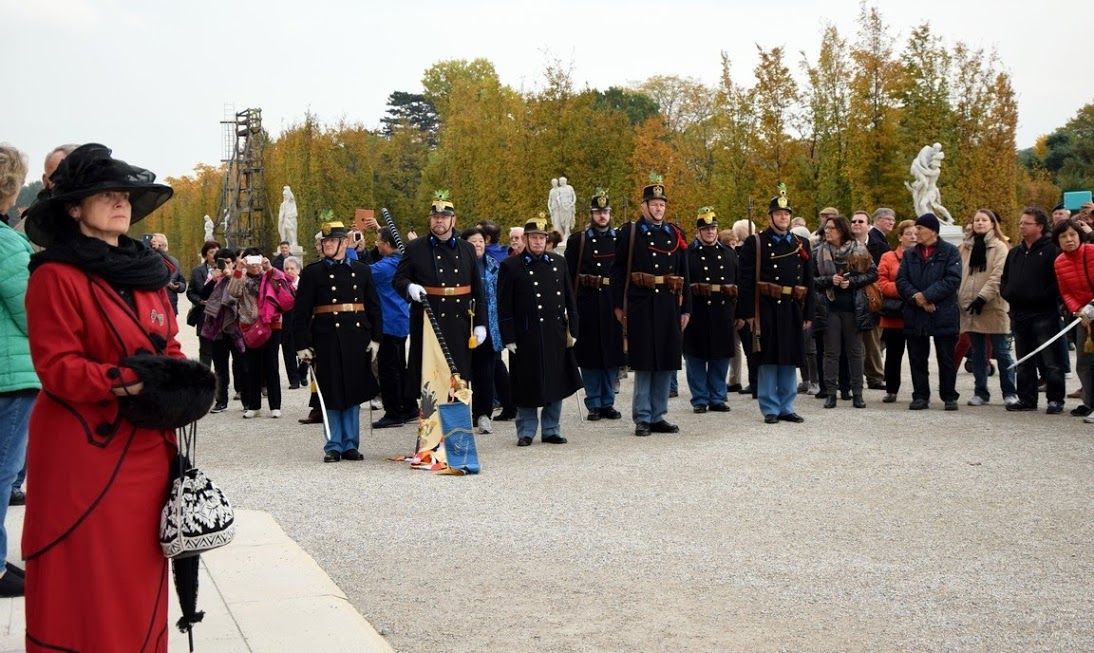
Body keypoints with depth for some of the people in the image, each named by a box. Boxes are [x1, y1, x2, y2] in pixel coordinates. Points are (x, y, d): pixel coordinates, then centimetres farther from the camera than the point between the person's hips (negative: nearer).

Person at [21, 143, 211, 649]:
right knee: (85, 584, 1)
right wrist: (131, 382, -24)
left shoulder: (147, 272, 14)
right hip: (84, 452, -6)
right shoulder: (56, 275, -8)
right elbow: (56, 367, -13)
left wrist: (180, 381, -5)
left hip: (146, 450, 6)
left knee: (140, 577, 11)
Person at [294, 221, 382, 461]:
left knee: (354, 393, 7)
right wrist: (303, 345, -7)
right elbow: (301, 312, -1)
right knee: (332, 395, 1)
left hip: (356, 339, 2)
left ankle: (350, 445, 16)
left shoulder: (362, 270, 10)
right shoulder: (312, 272, 2)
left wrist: (376, 339, 5)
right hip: (327, 340, -2)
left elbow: (374, 307, 12)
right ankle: (333, 446, 10)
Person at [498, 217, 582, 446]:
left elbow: (569, 299, 14)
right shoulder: (511, 266, -1)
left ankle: (550, 429, 20)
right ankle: (526, 431, 14)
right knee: (528, 386, 2)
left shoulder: (559, 262, 11)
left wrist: (572, 330, 8)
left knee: (556, 383, 8)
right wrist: (508, 338, -8)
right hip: (527, 337, -4)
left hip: (556, 336, 4)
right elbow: (504, 306, -3)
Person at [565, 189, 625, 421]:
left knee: (613, 356, 6)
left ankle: (608, 403, 16)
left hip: (614, 305, 2)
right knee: (589, 356, 2)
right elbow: (568, 277, 0)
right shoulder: (577, 241, 3)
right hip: (587, 305, -2)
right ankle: (594, 404, 11)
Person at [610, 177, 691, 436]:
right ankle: (642, 418, 7)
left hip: (669, 308, 4)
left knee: (666, 363, 7)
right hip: (640, 308, -4)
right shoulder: (628, 232, 2)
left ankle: (658, 416, 17)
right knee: (644, 363, -1)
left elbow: (684, 275, 14)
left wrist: (686, 309, 10)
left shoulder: (676, 234, 12)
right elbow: (618, 272, 1)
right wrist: (618, 306, -4)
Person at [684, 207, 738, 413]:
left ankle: (717, 398, 17)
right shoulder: (687, 254, 0)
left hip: (723, 314, 3)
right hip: (697, 314, -3)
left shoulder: (729, 254, 13)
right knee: (696, 358, 2)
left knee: (721, 358, 7)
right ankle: (700, 400, 11)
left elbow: (739, 285, 14)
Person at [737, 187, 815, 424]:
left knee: (790, 360, 9)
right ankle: (770, 409, 8)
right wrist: (746, 313, -11)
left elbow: (808, 281, 15)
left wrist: (809, 313, 10)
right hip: (766, 311, -4)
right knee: (768, 360, 0)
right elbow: (746, 281, -5)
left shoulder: (801, 244, 13)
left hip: (793, 310, 4)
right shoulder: (755, 243, -1)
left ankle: (786, 408, 18)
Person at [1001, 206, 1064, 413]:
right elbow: (1004, 279, 24)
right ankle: (1026, 399, 19)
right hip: (1018, 314, 7)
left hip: (1043, 314, -7)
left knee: (1051, 361, -4)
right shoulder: (1014, 253, 17)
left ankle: (1055, 400, 2)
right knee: (1024, 362, 12)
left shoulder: (1051, 250, -6)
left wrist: (1044, 297, -18)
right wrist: (1007, 293, 6)